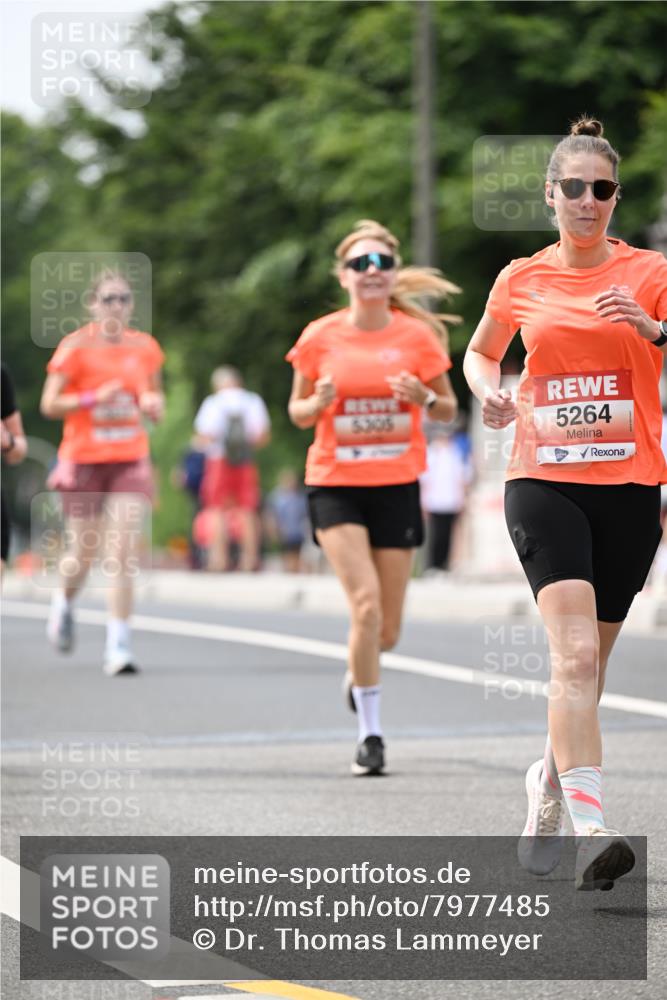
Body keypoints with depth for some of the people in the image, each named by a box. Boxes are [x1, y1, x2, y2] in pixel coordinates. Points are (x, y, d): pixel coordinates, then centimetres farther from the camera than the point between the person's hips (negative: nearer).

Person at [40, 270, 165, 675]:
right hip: (84, 459, -2)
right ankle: (65, 602, 41)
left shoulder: (145, 347, 5)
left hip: (130, 461, 2)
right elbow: (49, 404, -6)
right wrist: (93, 398, -20)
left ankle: (119, 645, -9)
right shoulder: (75, 347, -6)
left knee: (123, 554, -11)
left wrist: (153, 405, -4)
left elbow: (155, 397, 19)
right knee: (84, 555, 6)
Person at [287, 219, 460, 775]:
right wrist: (318, 402, -14)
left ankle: (359, 674, 42)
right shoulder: (320, 338, -2)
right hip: (335, 485, -1)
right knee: (366, 603, -19)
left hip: (397, 486, 1)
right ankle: (371, 734, -8)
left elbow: (449, 410, 7)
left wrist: (424, 398, -15)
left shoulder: (417, 335, -1)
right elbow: (298, 413, 8)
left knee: (387, 629, 5)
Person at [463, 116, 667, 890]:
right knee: (575, 651, -20)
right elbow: (480, 352, 24)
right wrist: (489, 389, 3)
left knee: (588, 660, 10)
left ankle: (549, 780, 38)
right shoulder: (521, 280, 8)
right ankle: (591, 831, -28)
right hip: (542, 481, -1)